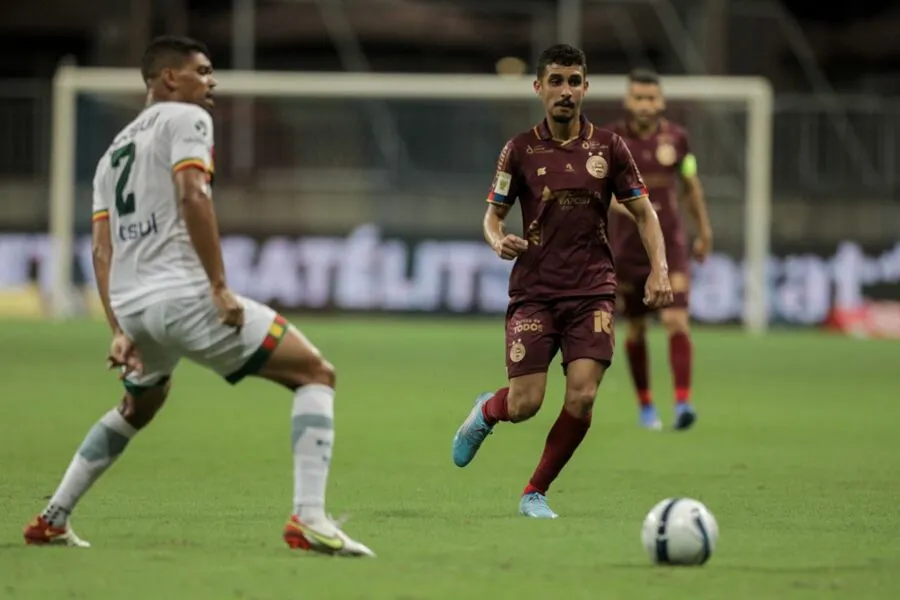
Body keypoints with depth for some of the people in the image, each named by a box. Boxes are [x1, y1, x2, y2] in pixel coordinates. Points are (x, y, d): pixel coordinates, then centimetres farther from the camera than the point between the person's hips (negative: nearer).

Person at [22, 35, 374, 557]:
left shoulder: (115, 150, 26)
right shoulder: (185, 119, 3)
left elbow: (102, 249, 19)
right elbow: (192, 196, -14)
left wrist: (121, 330, 17)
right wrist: (220, 287, -17)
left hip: (130, 303, 8)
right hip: (184, 294, -8)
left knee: (139, 407, 37)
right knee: (316, 375, -3)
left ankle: (52, 520, 34)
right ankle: (309, 519, -19)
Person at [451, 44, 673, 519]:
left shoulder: (608, 147, 3)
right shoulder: (520, 150, 1)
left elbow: (643, 212, 8)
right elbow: (492, 214, 8)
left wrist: (659, 269, -6)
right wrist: (499, 242, -15)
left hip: (592, 290, 1)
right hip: (533, 289, -1)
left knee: (582, 396, -15)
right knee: (524, 404, -8)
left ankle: (535, 493, 4)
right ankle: (485, 412, 30)